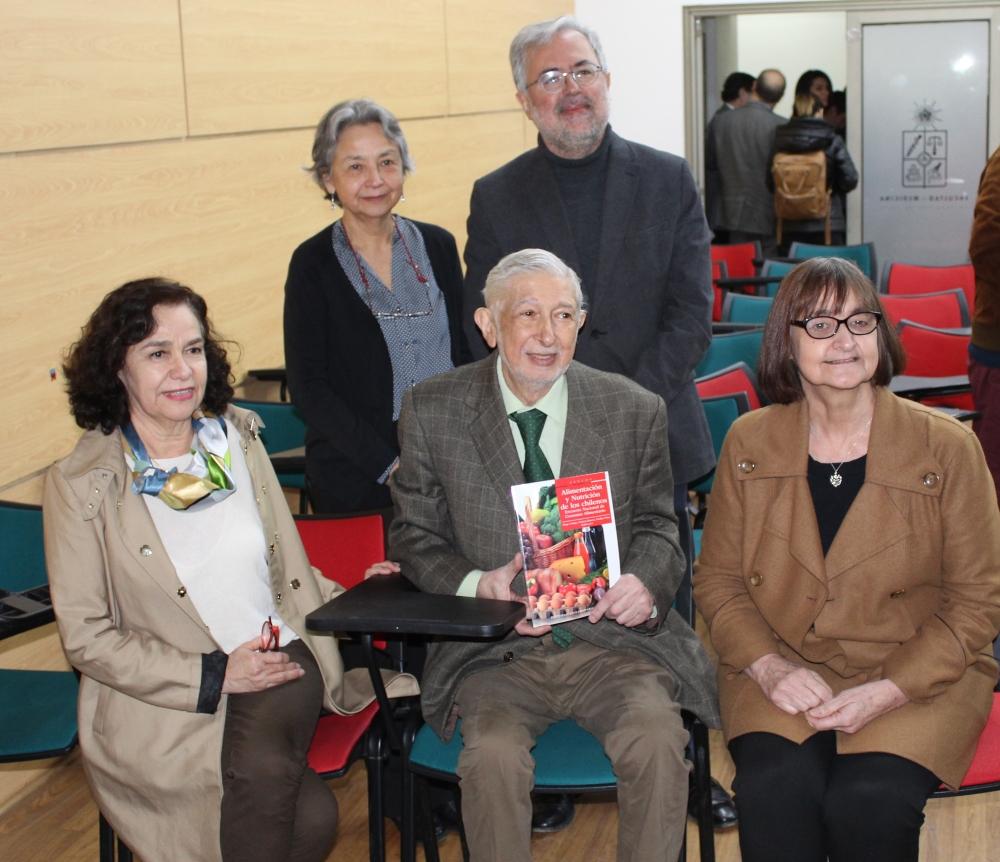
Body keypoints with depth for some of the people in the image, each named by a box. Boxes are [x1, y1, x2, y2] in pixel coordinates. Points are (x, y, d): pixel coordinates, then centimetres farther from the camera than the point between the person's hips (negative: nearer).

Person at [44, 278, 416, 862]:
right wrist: (213, 676, -13)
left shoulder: (238, 439, 10)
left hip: (283, 666, 4)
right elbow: (85, 638, -5)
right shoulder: (81, 484, -4)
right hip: (163, 699, -3)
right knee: (310, 814, -31)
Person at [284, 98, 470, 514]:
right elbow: (308, 387, -8)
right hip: (355, 477, -3)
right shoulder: (313, 263, -5)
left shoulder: (438, 245, 5)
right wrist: (389, 466, -16)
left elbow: (465, 352, 10)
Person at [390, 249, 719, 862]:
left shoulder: (636, 411, 3)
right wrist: (476, 585, -14)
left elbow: (657, 527, 12)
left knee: (658, 742, -26)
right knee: (493, 754, -29)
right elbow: (415, 535, 7)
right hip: (495, 650, 0)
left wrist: (646, 581, -12)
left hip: (610, 638, 1)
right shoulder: (432, 411, 1)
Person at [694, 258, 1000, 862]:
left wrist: (888, 691, -13)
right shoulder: (749, 443, 3)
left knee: (868, 802, -27)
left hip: (917, 677, -1)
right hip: (782, 670, 1)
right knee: (776, 790, -28)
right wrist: (767, 665, -11)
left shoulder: (947, 446, -4)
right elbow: (717, 579, 8)